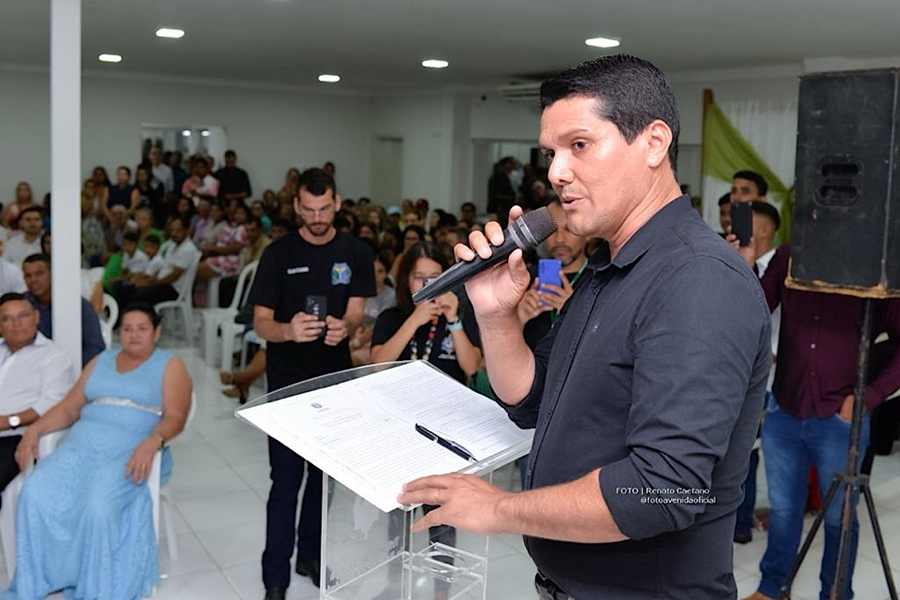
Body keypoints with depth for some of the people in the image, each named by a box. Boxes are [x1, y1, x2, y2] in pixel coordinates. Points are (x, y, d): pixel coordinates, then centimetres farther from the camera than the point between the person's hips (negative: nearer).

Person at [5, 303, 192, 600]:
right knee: (35, 495, -22)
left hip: (132, 450, -4)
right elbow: (69, 407, 18)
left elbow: (175, 417, -5)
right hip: (84, 442, 5)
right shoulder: (101, 361, 22)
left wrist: (151, 443, -24)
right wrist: (34, 430, 1)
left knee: (99, 507, -32)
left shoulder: (170, 366, 7)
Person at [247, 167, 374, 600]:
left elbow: (355, 314, -1)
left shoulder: (356, 254, 3)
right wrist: (288, 330, -31)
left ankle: (311, 556, 31)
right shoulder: (278, 254, -4)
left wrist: (343, 328, -25)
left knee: (326, 473, 13)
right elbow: (261, 323, -8)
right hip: (288, 381, -3)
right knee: (286, 479, -3)